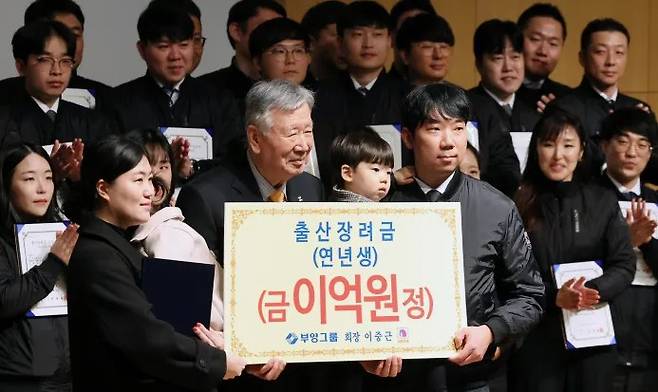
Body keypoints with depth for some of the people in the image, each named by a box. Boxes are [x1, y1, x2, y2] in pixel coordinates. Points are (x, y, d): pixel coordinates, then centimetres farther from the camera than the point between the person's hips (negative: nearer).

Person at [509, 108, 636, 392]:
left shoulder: (603, 202, 6)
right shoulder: (520, 204, -2)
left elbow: (624, 265, 2)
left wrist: (593, 291, -16)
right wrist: (554, 297, -18)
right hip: (536, 337, -2)